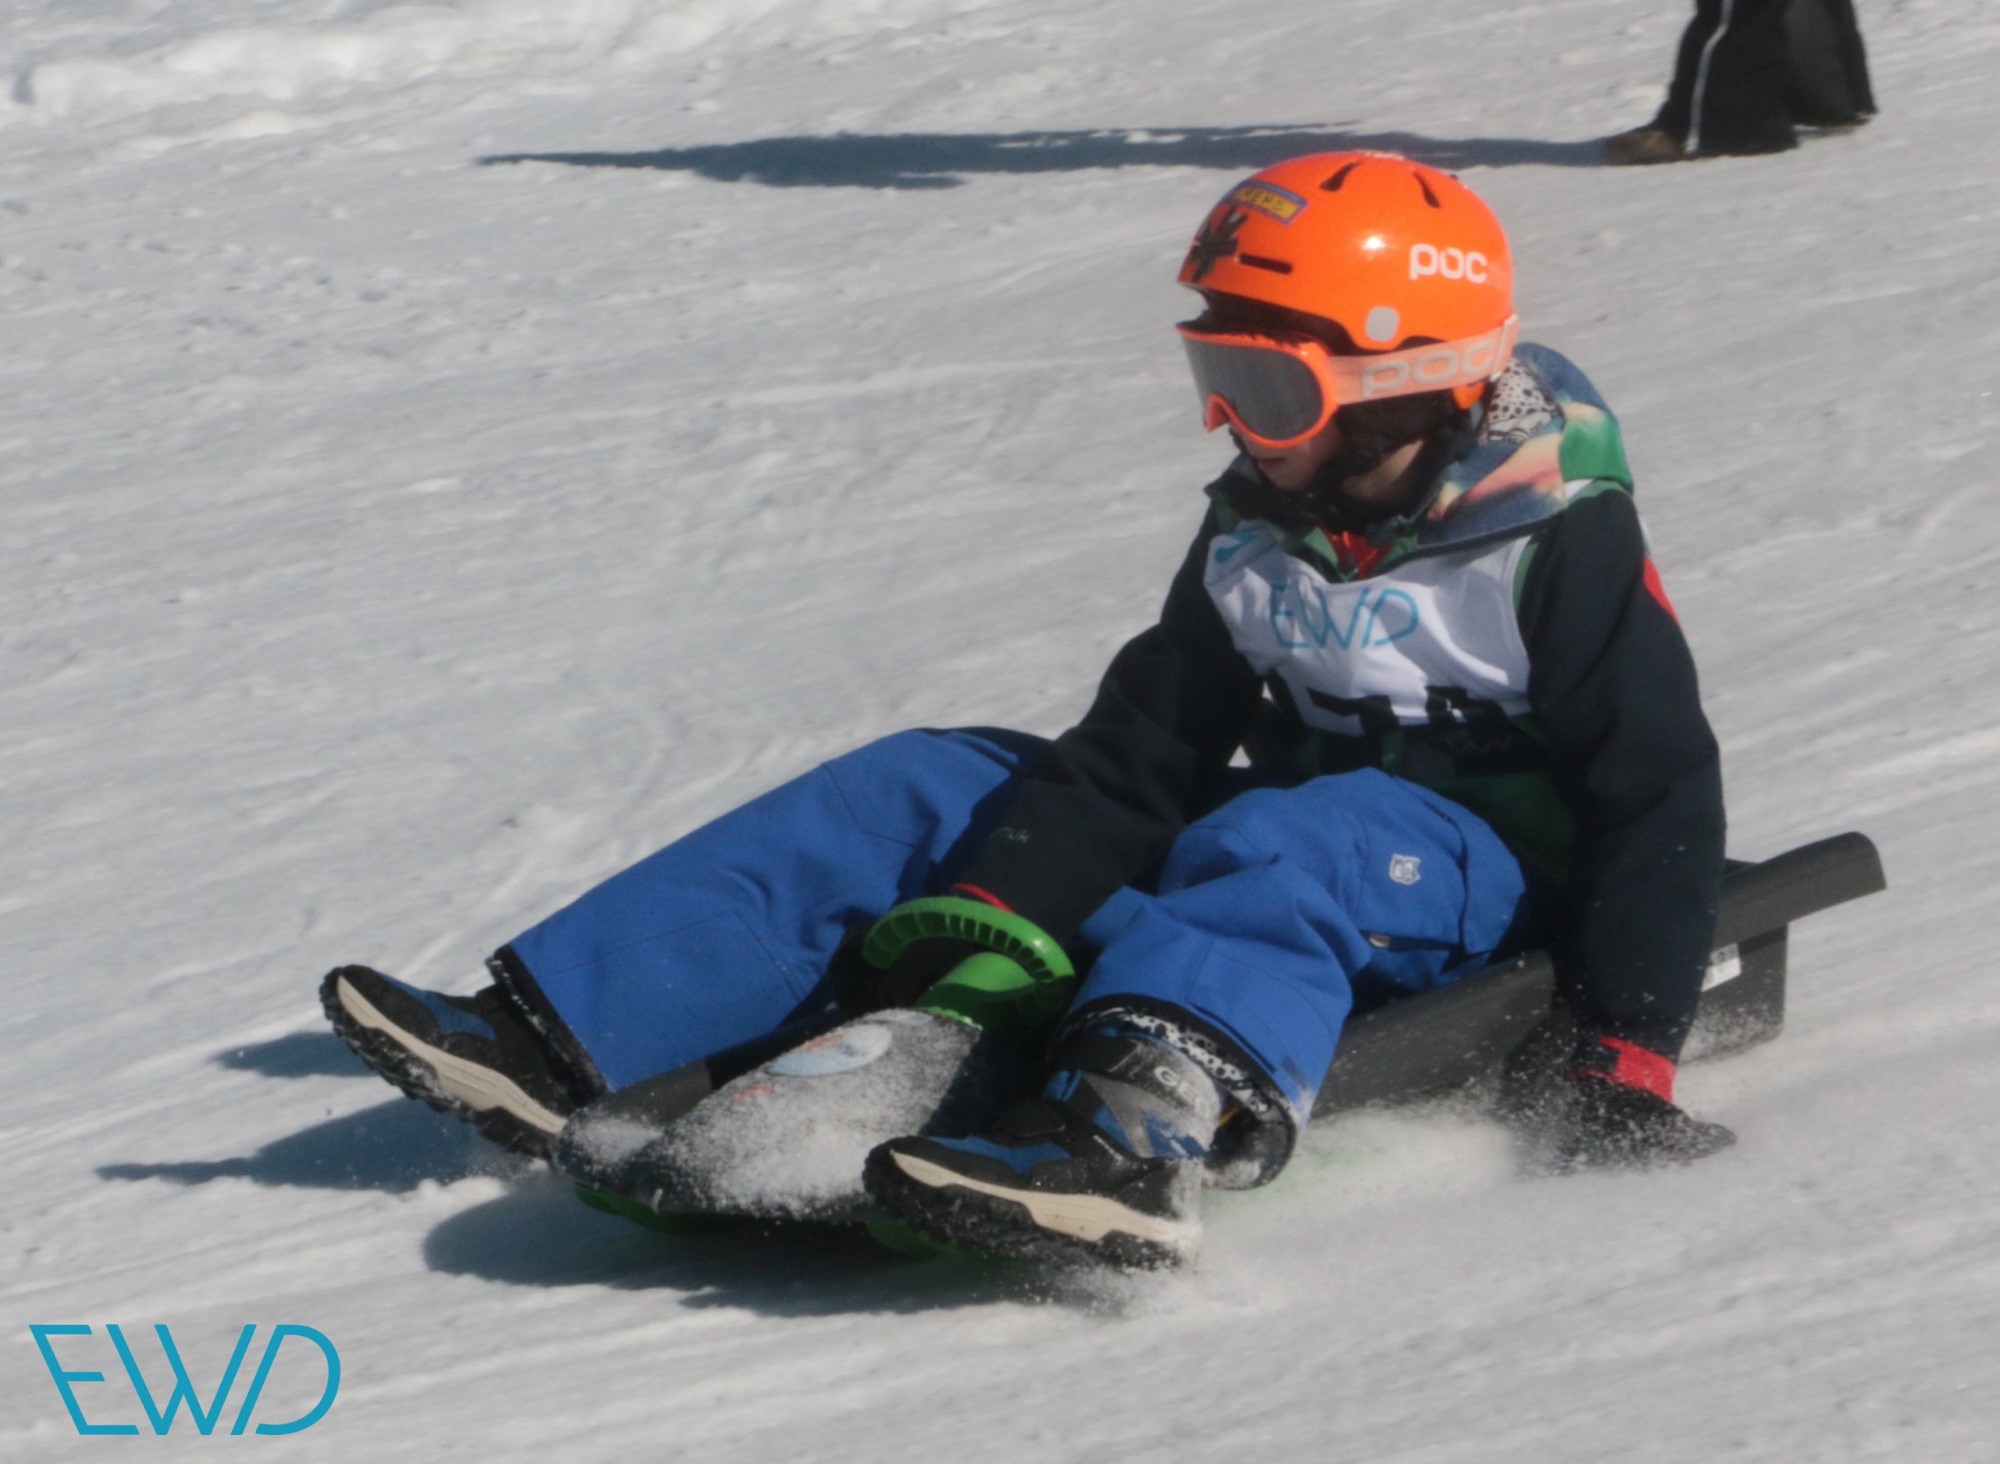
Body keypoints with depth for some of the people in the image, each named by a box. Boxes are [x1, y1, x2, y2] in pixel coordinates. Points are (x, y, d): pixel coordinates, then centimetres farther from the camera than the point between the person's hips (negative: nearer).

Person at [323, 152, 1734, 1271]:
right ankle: (553, 1043, -14)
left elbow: (1665, 792, -12)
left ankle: (1120, 1146, -70)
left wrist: (1628, 1056, -22)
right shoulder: (1255, 533, 8)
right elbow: (1140, 754, 5)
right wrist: (990, 923, -12)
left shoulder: (1561, 545, -10)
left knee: (1279, 847, -41)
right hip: (1277, 834, 7)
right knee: (914, 796, -4)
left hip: (1481, 875, -7)